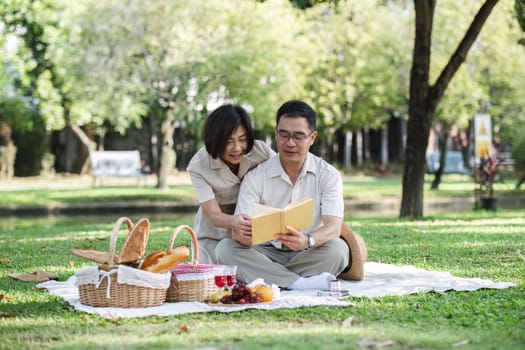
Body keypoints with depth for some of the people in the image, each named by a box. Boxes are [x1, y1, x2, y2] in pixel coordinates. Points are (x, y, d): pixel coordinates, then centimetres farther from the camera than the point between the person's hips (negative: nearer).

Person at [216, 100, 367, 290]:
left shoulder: (328, 175, -2)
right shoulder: (256, 176, -2)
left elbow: (334, 226, -16)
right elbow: (238, 231, -10)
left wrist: (307, 241, -40)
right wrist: (244, 233, -38)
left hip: (309, 256, -1)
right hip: (267, 253, 1)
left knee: (337, 249, -31)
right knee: (224, 248, -26)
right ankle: (299, 283, -36)